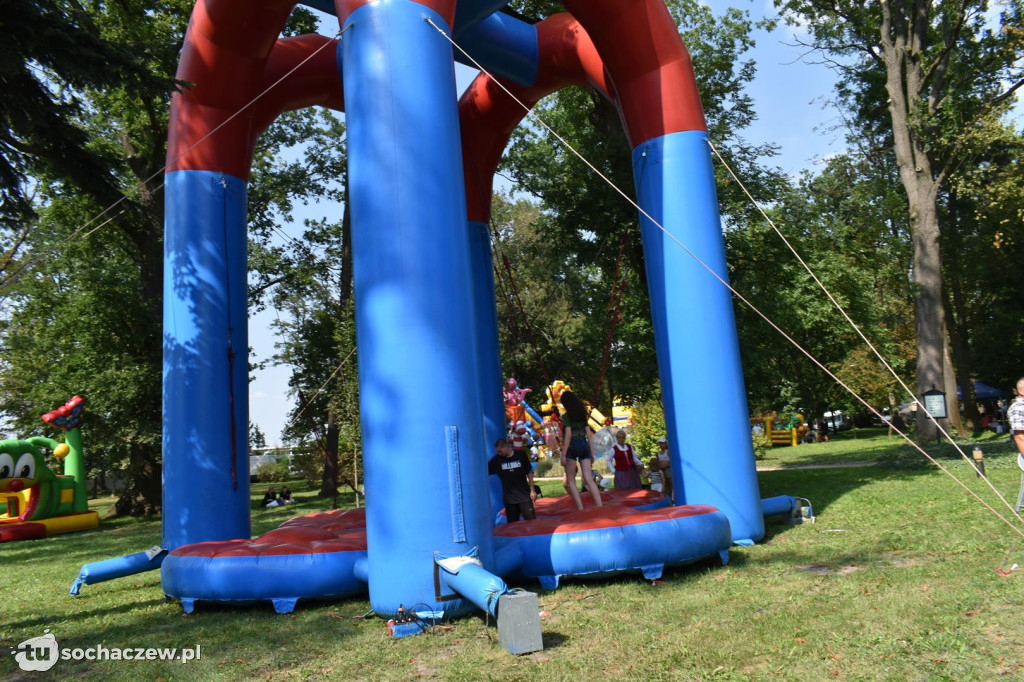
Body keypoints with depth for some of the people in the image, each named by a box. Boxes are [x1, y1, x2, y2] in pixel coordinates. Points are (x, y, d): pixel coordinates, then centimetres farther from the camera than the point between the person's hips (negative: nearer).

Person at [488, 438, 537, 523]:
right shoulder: (497, 459, -2)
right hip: (509, 499, 1)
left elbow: (529, 472, 3)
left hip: (524, 496, -1)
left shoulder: (521, 455, -3)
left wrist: (532, 490, 2)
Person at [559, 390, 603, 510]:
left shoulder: (566, 416, -4)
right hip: (584, 445, 5)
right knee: (589, 479, 0)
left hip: (572, 446, -5)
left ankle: (581, 509, -5)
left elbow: (568, 435, -12)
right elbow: (588, 434, 13)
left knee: (570, 481, 5)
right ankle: (600, 507, -11)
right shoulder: (583, 414, 14)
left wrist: (563, 455, -13)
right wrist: (591, 452, 16)